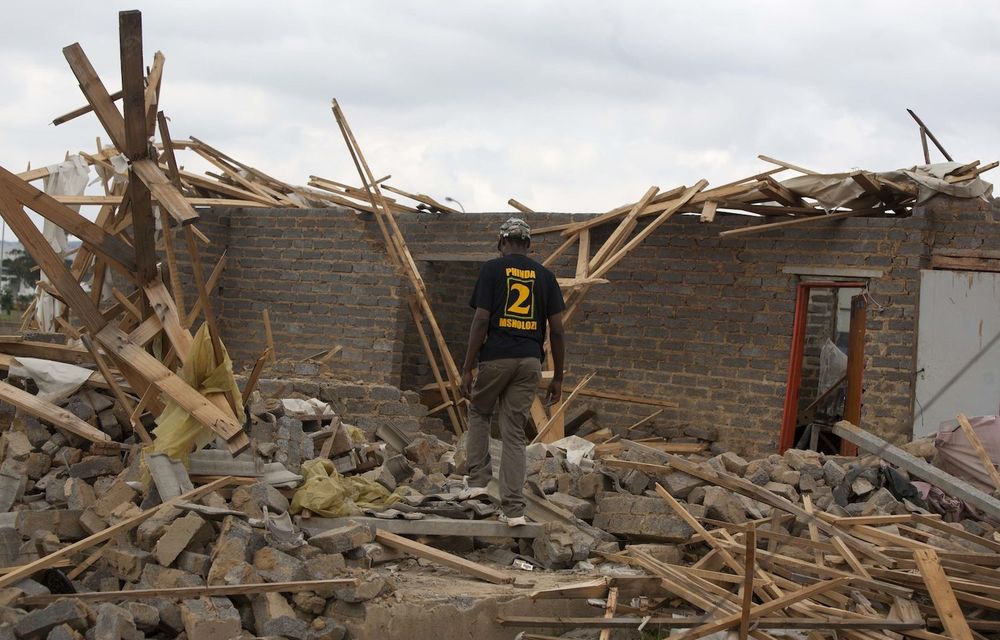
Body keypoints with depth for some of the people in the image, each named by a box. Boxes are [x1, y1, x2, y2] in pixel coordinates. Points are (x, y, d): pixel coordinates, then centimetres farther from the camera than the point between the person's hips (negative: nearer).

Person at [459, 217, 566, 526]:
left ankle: (478, 479, 15)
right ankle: (513, 509, 3)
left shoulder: (492, 269, 0)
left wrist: (467, 369, -5)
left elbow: (481, 321, -8)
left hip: (496, 358, -2)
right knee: (515, 433, 6)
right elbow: (557, 330, 6)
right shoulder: (545, 275, 9)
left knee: (479, 413, 24)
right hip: (530, 361, 3)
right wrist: (558, 378, 11)